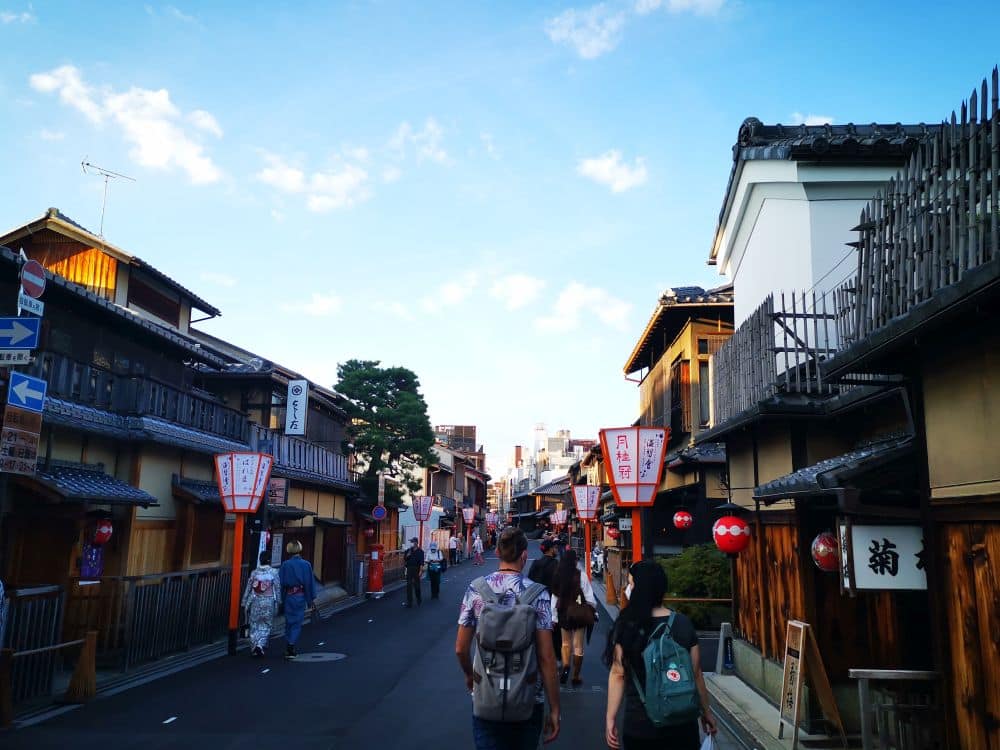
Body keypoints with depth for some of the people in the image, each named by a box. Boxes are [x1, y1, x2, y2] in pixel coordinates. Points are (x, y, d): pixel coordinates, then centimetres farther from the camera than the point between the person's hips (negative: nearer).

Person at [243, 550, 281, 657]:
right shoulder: (273, 573, -7)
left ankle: (254, 648, 14)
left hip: (255, 602, 2)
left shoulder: (254, 573, -1)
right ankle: (260, 645, -8)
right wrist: (278, 602, 6)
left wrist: (244, 602, 13)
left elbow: (248, 588, 4)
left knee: (254, 625, 13)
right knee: (266, 625, 9)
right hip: (269, 602, -2)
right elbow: (278, 589, -4)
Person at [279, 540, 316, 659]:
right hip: (301, 597, -1)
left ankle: (289, 648, 21)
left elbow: (281, 582, -5)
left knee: (288, 622, 15)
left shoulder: (285, 565, -6)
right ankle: (291, 648, -5)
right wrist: (310, 599, 6)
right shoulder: (306, 565, -4)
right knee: (297, 622, 4)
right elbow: (310, 583, -1)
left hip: (288, 596, 1)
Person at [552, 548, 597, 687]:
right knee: (578, 646, 10)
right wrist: (593, 612, 2)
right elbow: (589, 596, -11)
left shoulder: (558, 575, -5)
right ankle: (576, 677, 16)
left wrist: (554, 617, 7)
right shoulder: (580, 575, -14)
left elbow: (554, 596, -2)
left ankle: (565, 666, -3)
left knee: (566, 643, 20)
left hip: (563, 613, 3)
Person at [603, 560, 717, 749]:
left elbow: (618, 674, -13)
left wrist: (610, 717, -6)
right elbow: (696, 674, 0)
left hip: (640, 725, -1)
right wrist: (706, 712, 12)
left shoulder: (626, 626, -13)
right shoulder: (684, 624, -5)